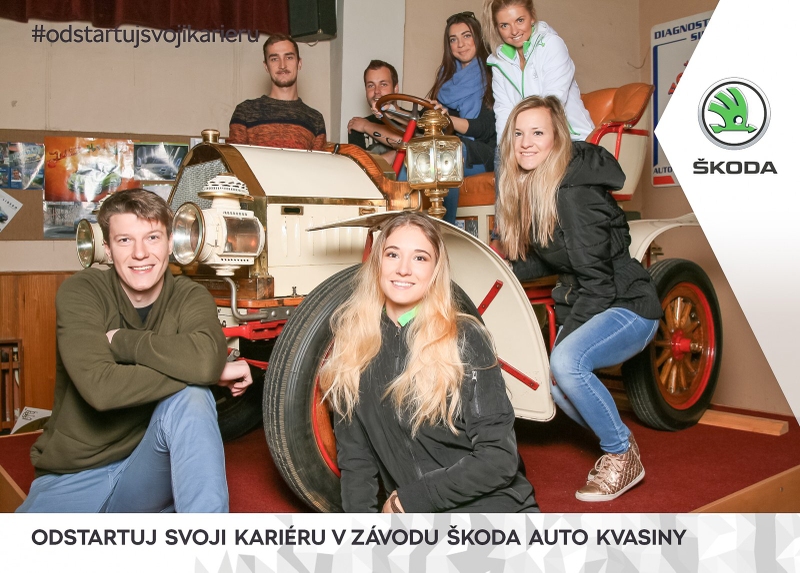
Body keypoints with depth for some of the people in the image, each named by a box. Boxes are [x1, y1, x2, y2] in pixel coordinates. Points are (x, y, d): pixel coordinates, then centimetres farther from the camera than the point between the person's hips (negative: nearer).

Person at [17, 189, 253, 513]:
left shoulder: (191, 297, -3)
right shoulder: (81, 291, -7)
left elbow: (206, 358, -27)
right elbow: (100, 387, -24)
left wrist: (120, 340, -18)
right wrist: (211, 372, -21)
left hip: (145, 474, 2)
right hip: (72, 477, -2)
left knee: (191, 398, -28)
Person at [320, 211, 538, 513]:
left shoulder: (465, 338, -9)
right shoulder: (352, 339, 2)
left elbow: (500, 459, -11)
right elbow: (355, 454, 4)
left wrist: (408, 499, -11)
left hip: (494, 508, -4)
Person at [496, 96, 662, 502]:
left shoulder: (571, 194, -23)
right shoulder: (530, 189, 4)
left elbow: (597, 278, -23)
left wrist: (565, 335, -20)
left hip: (629, 306, -9)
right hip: (588, 306, 9)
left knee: (565, 362, -29)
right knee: (556, 386, 0)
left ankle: (622, 457, -7)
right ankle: (618, 445, 23)